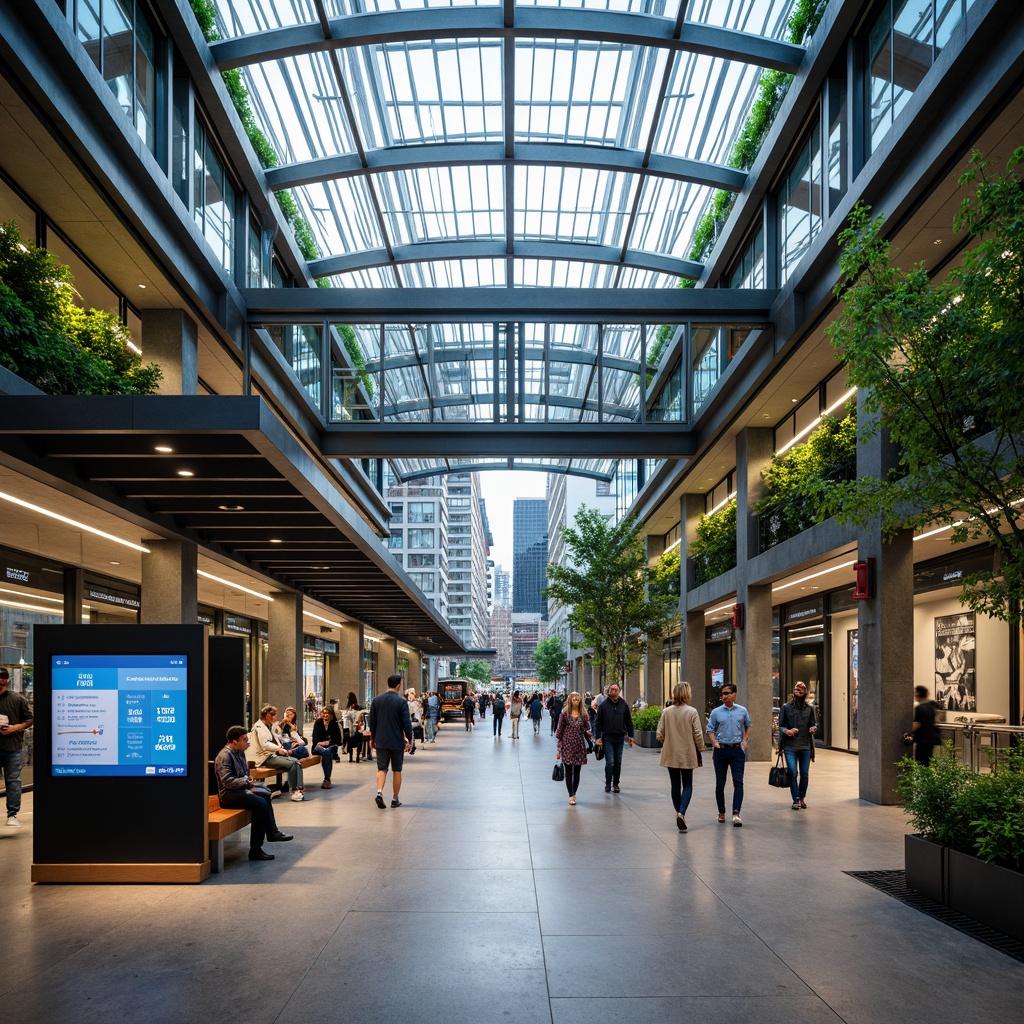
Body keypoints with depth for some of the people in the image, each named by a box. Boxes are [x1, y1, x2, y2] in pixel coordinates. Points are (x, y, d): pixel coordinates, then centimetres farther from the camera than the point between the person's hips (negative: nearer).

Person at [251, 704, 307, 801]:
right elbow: (264, 744, -19)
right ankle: (294, 791, -19)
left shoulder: (270, 726, 22)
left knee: (296, 761, -12)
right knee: (291, 764, -25)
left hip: (274, 754, 9)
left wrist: (280, 748, 1)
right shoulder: (259, 727, -7)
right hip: (265, 758, -9)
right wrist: (278, 749, -31)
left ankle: (299, 788, -20)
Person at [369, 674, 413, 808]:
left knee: (382, 768, 8)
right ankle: (395, 799, 13)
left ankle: (379, 792, -15)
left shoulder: (376, 700, 1)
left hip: (381, 741, 3)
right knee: (397, 770, 9)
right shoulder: (402, 701, -10)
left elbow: (372, 721, 7)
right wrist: (409, 740, 0)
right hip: (397, 742, -3)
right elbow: (407, 723, -10)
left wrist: (372, 738, 18)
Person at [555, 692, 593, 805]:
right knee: (569, 771, -2)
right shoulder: (564, 714, -1)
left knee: (577, 771, 7)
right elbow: (559, 731, 2)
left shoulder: (584, 714, 5)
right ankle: (571, 796, -1)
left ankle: (574, 794, 19)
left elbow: (587, 729, 11)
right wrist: (559, 749, 0)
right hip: (567, 745, -2)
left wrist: (588, 732, -13)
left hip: (580, 745, 2)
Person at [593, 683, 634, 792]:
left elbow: (628, 721, 10)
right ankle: (608, 784, 2)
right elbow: (598, 722, -1)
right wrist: (598, 737, -6)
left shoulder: (623, 705, 3)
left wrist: (630, 735, 6)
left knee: (618, 762, 9)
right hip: (607, 737, -3)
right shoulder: (603, 705, -3)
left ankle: (616, 784, 18)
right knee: (610, 762, -7)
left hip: (620, 737, 3)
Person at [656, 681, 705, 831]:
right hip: (687, 754, -2)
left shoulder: (666, 712, -5)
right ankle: (681, 813, -11)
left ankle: (679, 814, 22)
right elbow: (698, 734, -11)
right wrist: (700, 751, 4)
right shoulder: (692, 712, -12)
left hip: (671, 754, 2)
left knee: (675, 785, 15)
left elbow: (659, 735, -3)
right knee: (687, 785, 9)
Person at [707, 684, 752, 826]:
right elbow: (710, 730, 4)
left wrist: (744, 740, 3)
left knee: (738, 781, -9)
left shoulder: (742, 711, 4)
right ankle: (721, 813, 20)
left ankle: (736, 813, -13)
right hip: (721, 750, 0)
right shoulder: (716, 712, 1)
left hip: (737, 750, 0)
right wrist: (715, 743, -12)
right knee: (720, 783, 8)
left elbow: (748, 727, 18)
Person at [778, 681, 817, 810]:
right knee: (792, 772, -10)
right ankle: (796, 800, -2)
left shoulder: (810, 708, 8)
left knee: (804, 773, 5)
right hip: (790, 746, -2)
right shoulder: (786, 707, 4)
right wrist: (787, 731, -15)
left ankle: (802, 798, 22)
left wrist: (813, 728, -11)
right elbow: (781, 725, 6)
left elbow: (814, 723, 12)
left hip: (805, 746, 2)